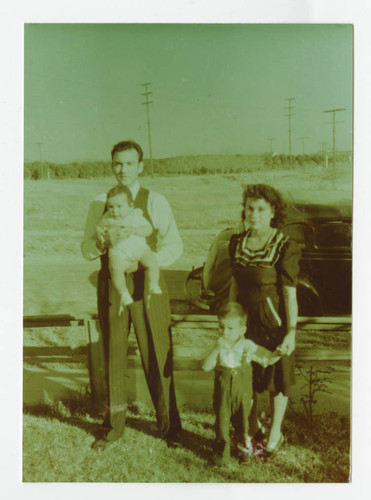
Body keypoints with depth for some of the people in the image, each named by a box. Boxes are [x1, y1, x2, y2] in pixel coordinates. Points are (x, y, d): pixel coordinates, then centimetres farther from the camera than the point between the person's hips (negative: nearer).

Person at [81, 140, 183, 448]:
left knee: (158, 358, 4)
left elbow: (174, 246, -2)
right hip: (111, 287, 2)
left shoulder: (155, 202, 0)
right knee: (114, 357, 11)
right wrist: (105, 241, -17)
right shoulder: (99, 204, 6)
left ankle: (169, 426, 23)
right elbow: (86, 249, 6)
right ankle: (114, 425, 29)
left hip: (148, 286, -2)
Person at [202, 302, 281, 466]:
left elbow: (269, 359, -10)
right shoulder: (219, 347, -10)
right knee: (221, 422, 11)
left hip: (242, 394, 0)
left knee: (242, 422, 19)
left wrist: (280, 352, -31)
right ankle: (221, 451, 34)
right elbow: (206, 367, -18)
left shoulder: (248, 347, -11)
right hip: (222, 394, 0)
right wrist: (215, 350, -31)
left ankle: (245, 448, 45)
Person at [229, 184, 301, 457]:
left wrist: (291, 332, -16)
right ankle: (253, 431, 36)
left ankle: (275, 435, 33)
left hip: (274, 321, -5)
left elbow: (290, 293, -15)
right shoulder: (237, 243, 1)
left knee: (277, 381, 12)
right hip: (246, 320, 5)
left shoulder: (285, 247, -16)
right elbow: (235, 284, 8)